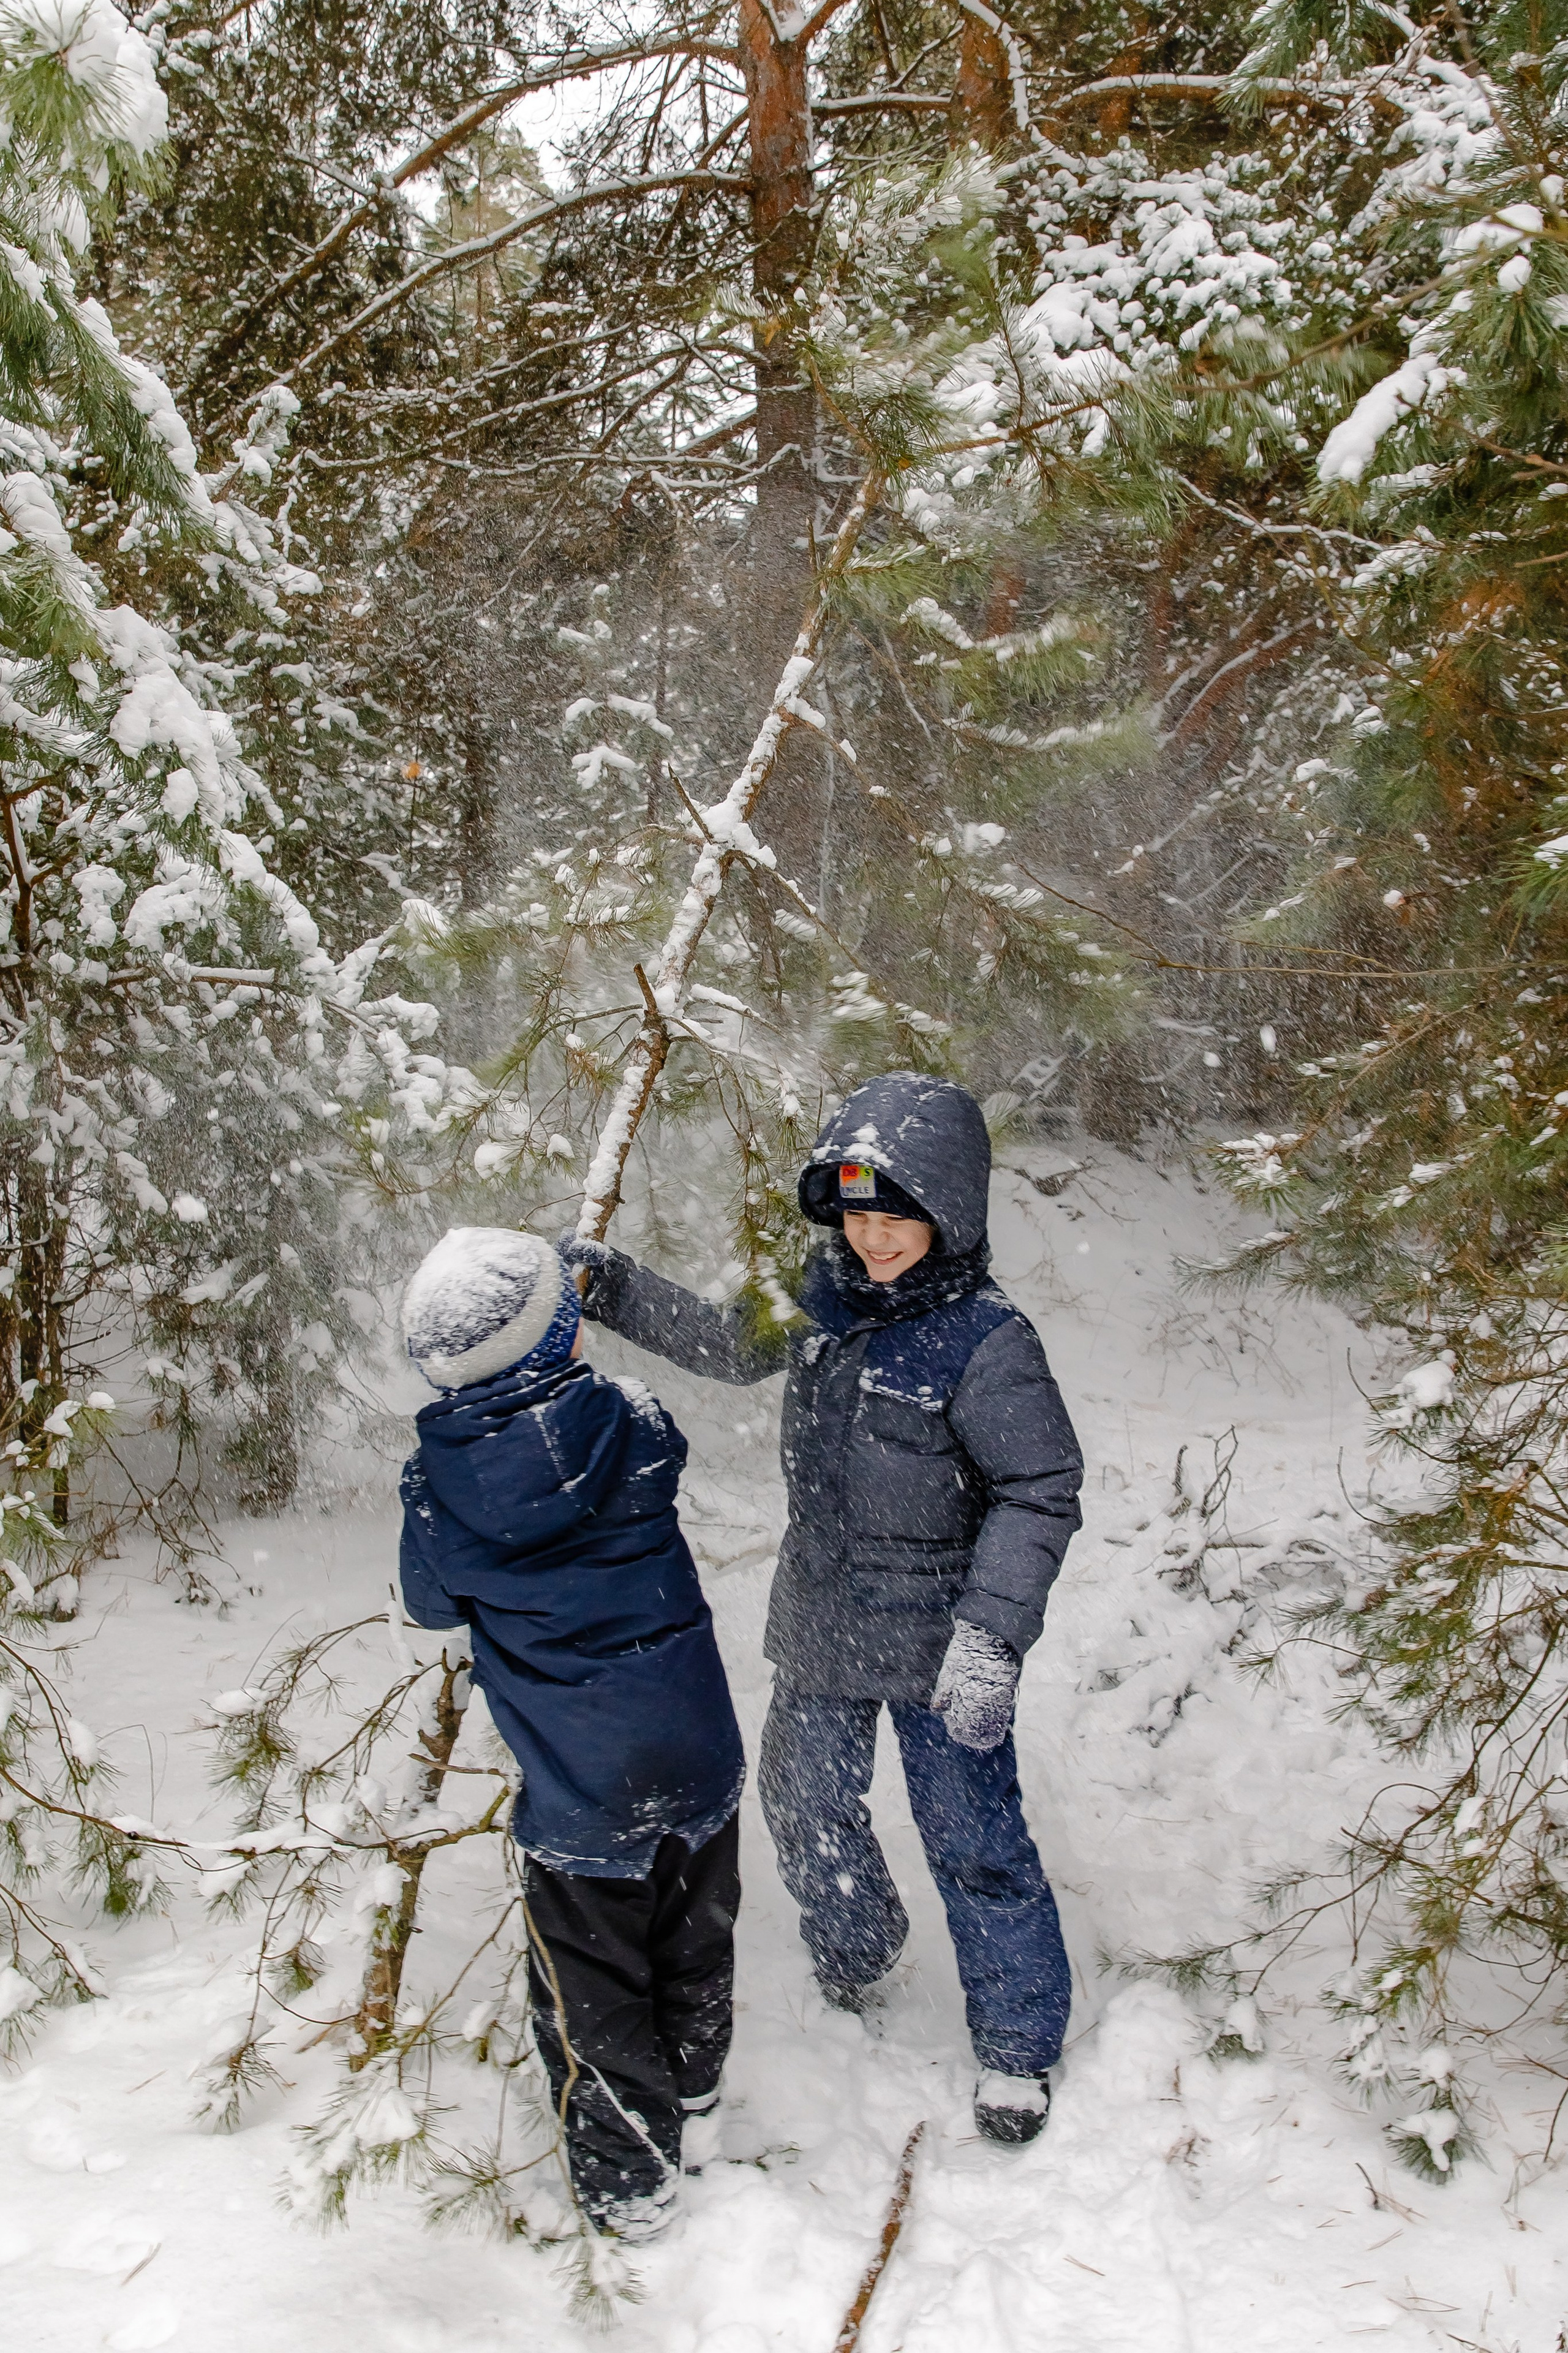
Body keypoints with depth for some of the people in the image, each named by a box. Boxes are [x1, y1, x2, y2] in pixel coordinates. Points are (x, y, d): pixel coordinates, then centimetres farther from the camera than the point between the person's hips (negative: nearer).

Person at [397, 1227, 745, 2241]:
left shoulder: (442, 1482, -15)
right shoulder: (632, 1426, -14)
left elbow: (434, 1604, 4)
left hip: (578, 1785, -2)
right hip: (695, 1752, 3)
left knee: (594, 1982, 16)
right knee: (695, 1936, 26)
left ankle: (632, 2181, 29)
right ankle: (693, 2102, 48)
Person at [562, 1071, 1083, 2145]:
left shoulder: (986, 1341, -23)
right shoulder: (824, 1298, -3)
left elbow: (1039, 1494, -20)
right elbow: (729, 1344, 13)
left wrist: (992, 1631, -29)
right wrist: (609, 1286, 5)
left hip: (937, 1646, -7)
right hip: (820, 1627, 7)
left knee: (975, 1843, 4)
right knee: (807, 1806, 23)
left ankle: (1019, 2041, 27)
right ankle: (855, 1957, 53)